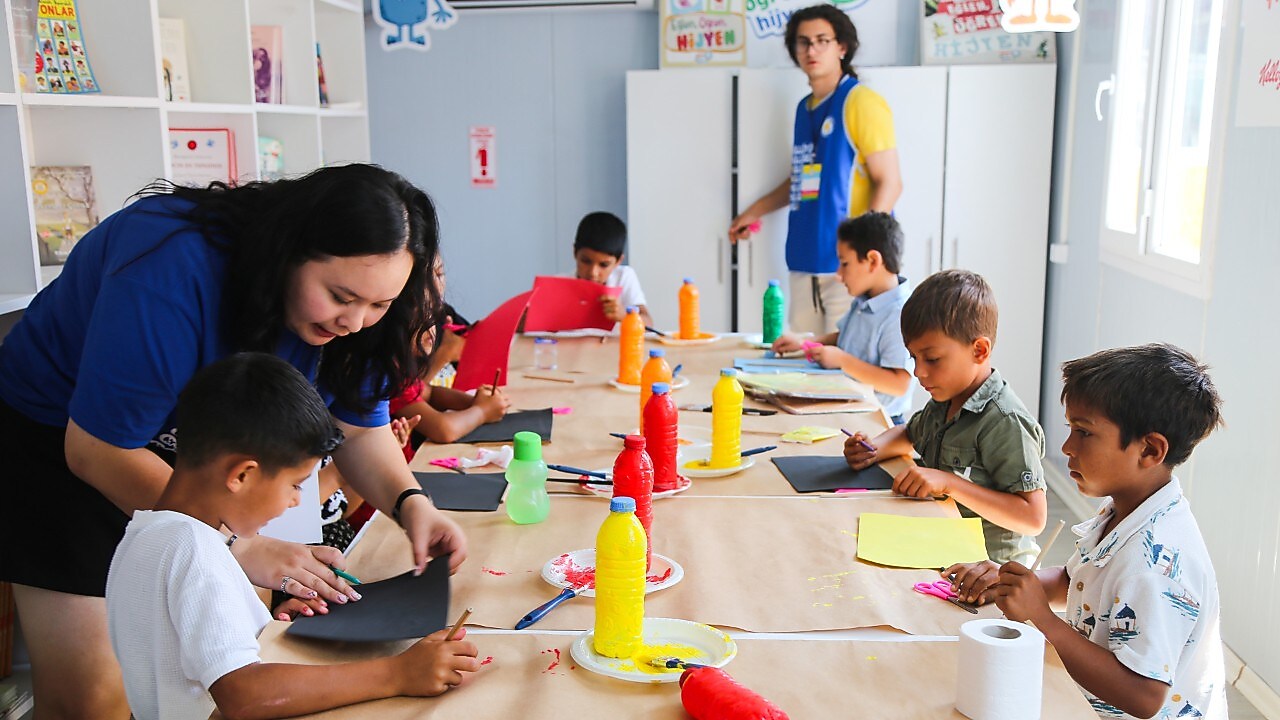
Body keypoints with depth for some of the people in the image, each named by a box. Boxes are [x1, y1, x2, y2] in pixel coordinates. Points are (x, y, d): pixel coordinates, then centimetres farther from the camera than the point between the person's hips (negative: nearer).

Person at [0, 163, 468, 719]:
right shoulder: (178, 264, -35)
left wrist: (410, 503, -25)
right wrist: (241, 547, -32)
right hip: (64, 440, -5)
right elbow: (98, 451, -30)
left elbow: (359, 426, -4)